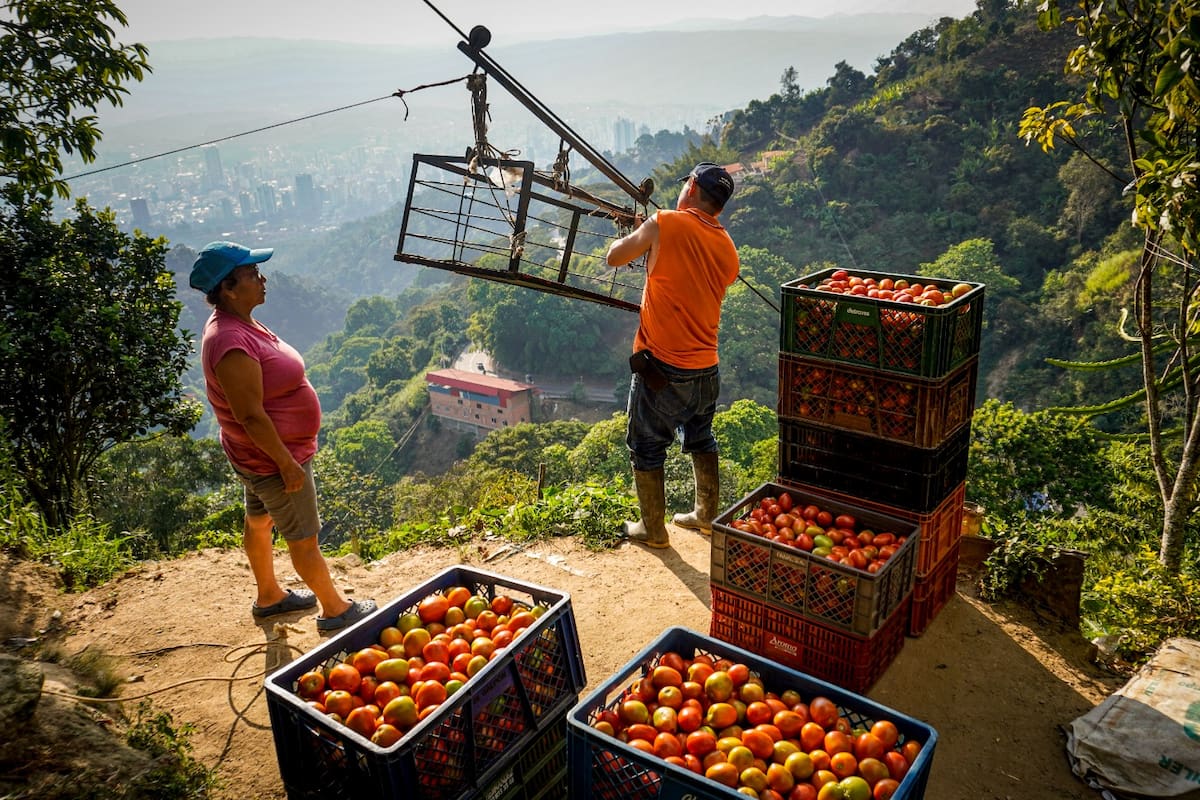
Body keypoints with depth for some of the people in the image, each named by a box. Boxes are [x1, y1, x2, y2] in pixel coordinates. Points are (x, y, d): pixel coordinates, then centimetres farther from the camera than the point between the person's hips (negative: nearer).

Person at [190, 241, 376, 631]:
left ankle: (269, 596, 45)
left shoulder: (236, 324, 1)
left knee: (258, 522, 25)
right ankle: (336, 610, 24)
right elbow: (251, 415, -29)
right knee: (304, 538, 6)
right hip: (271, 457, -10)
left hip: (258, 456, 10)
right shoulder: (231, 344, -32)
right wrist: (287, 463, -22)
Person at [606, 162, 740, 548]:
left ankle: (653, 529, 19)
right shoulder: (728, 249, 5)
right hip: (706, 368, 6)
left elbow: (614, 257, -1)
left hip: (661, 366, -6)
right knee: (701, 439, 23)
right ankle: (707, 516, 36)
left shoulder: (666, 224, -13)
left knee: (646, 447, 9)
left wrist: (638, 236, 19)